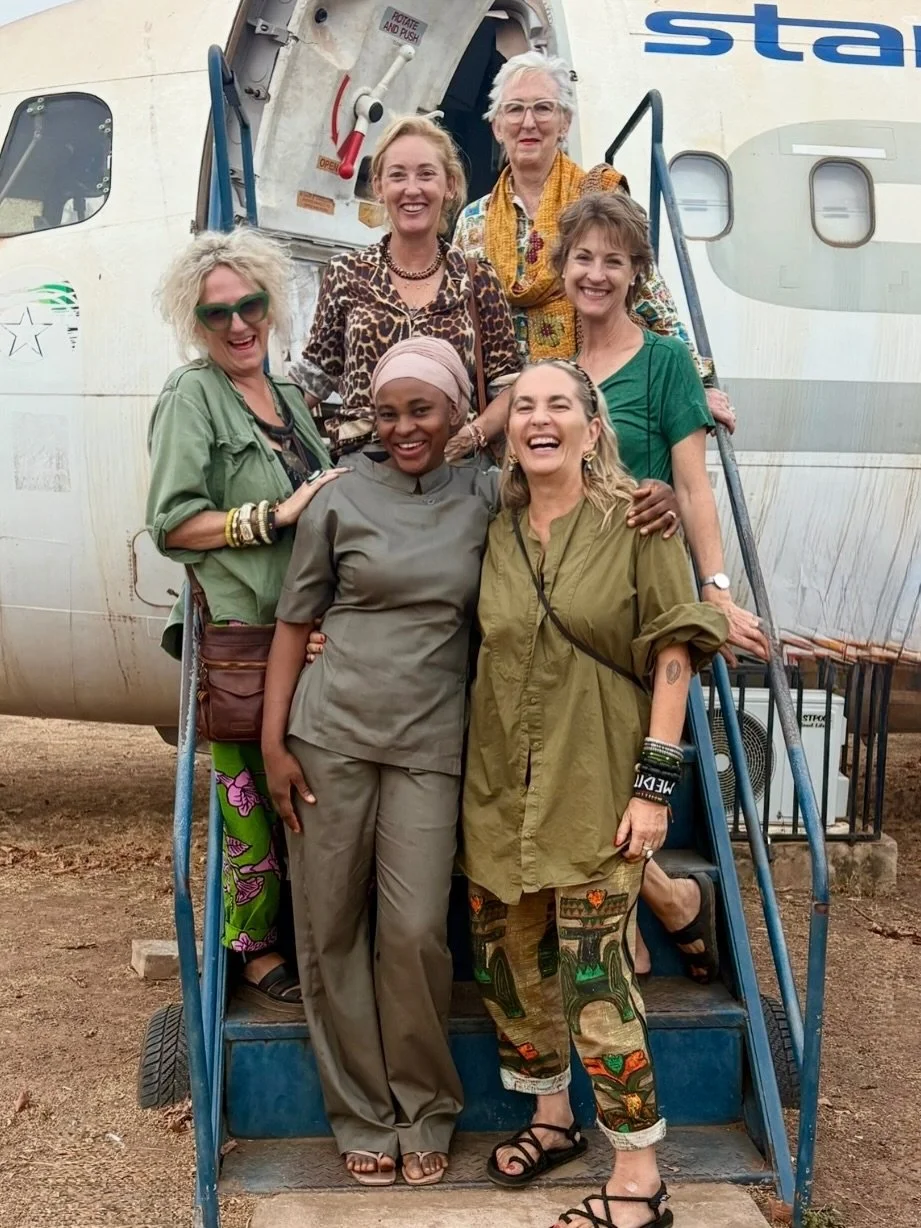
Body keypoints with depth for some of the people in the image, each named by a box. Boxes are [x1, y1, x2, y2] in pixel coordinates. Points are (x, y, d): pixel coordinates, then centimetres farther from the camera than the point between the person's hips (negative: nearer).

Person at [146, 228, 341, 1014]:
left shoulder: (288, 397, 19)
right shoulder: (192, 396, -1)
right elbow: (173, 526, -9)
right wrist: (276, 515, -15)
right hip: (238, 634, -6)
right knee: (255, 800, -5)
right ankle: (255, 953, 11)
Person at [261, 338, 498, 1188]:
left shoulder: (486, 498, 5)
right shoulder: (340, 499, 2)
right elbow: (295, 622, 4)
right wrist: (274, 740, -1)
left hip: (429, 741, 0)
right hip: (329, 731, 0)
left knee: (416, 932, -4)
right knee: (329, 928, 4)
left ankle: (425, 1112, 20)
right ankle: (363, 1115, 22)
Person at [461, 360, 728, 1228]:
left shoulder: (634, 521, -5)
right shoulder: (492, 531, 6)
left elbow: (673, 654, -7)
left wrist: (655, 783, -13)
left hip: (596, 788, -5)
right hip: (500, 786, 5)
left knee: (593, 974, -5)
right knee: (508, 960, 14)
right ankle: (553, 1117, 37)